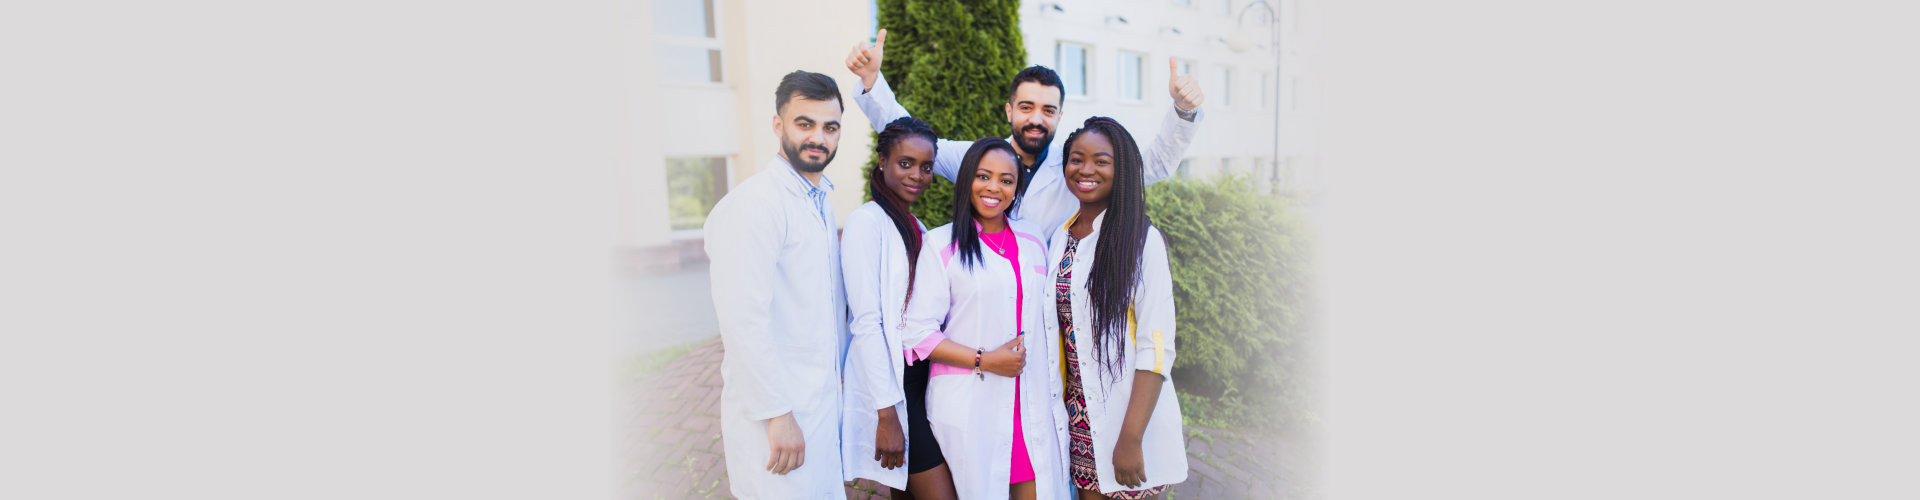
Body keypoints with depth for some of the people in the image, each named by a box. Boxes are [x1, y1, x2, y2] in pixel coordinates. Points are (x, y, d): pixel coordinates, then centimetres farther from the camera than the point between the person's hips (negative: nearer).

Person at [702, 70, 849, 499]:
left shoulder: (819, 201, 12)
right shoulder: (752, 205, -18)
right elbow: (743, 321, -23)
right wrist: (777, 414, -21)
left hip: (822, 400, 9)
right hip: (778, 413, -9)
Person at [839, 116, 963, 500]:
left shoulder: (915, 227, 14)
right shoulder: (867, 221, -11)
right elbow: (866, 322, -16)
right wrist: (887, 413, -19)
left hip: (920, 378, 8)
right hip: (890, 383, -8)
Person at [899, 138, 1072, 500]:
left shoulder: (1033, 247, 14)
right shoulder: (940, 244, -2)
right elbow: (918, 332, -7)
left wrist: (1055, 395, 11)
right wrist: (984, 361, -15)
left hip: (1033, 409, 4)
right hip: (967, 409, -4)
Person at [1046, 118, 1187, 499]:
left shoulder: (1141, 242, -11)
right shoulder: (1060, 238, 7)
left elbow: (1156, 348, -15)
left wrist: (1131, 439, -19)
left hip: (1130, 417, -5)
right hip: (1079, 422, 5)